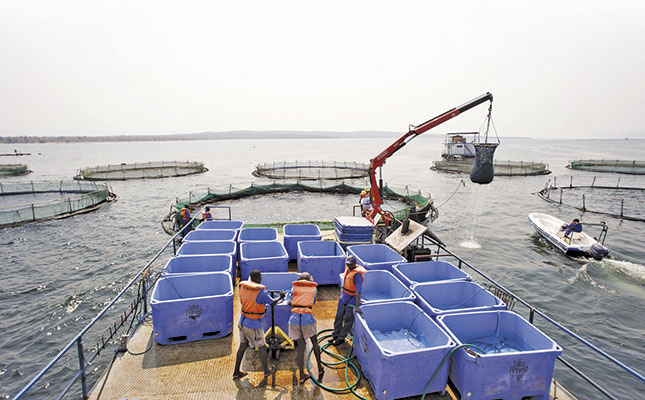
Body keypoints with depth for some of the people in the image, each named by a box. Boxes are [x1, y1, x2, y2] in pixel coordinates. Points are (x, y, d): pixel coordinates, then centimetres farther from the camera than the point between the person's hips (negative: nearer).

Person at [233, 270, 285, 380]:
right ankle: (266, 371, 30)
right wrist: (280, 297, 11)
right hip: (253, 324, -6)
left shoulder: (242, 286, -4)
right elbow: (273, 302, -7)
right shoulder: (261, 291, -22)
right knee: (261, 347, 13)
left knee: (243, 345, 21)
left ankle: (236, 372, 32)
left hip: (242, 321, 6)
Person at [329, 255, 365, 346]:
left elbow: (358, 291, -31)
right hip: (343, 296, 8)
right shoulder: (348, 269, 0)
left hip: (352, 298, -8)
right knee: (339, 316, 15)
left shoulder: (357, 274, -26)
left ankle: (341, 338, 18)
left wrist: (357, 306, -34)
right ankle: (335, 334, 31)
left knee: (348, 319, 4)